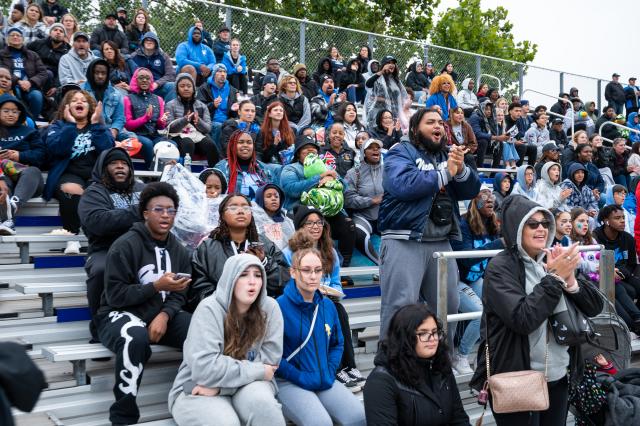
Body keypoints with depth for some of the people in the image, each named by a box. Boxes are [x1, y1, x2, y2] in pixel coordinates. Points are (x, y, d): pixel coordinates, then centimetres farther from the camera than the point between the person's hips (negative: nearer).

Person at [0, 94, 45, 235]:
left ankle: (13, 205, -62)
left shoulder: (29, 132, 22)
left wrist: (20, 156, -12)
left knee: (32, 171, -34)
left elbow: (40, 155, 6)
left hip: (28, 181, 0)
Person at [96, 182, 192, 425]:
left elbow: (179, 296, 3)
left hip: (161, 314, 5)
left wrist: (164, 315, -18)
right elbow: (115, 295, -15)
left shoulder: (179, 250, 7)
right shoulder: (125, 246, -12)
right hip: (120, 314, -5)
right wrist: (156, 286, -21)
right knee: (136, 337, -40)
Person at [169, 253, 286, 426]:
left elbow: (269, 358, -10)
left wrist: (220, 384, -18)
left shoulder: (270, 308, -6)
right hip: (199, 390, -3)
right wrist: (258, 372, -18)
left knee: (260, 400, -31)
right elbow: (204, 368, -24)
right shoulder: (209, 309, -14)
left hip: (248, 385, 3)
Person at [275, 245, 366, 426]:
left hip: (324, 381, 5)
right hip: (289, 382, -5)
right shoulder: (280, 306, -12)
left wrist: (329, 373, 2)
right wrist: (300, 377, -14)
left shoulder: (328, 305, 7)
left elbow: (337, 344, 17)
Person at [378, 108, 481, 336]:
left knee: (449, 308, 12)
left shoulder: (448, 155, 19)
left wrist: (461, 169, -10)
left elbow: (471, 190, 11)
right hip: (404, 242, -6)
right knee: (400, 308, -9)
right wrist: (445, 174, -10)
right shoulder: (401, 152, 0)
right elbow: (402, 184, -20)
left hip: (441, 242, 7)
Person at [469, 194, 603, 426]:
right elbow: (522, 320, -24)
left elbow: (594, 307, 3)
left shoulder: (552, 261, 6)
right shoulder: (500, 268, -12)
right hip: (517, 381, -6)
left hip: (559, 377, 6)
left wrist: (570, 279, -15)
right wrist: (554, 278, -20)